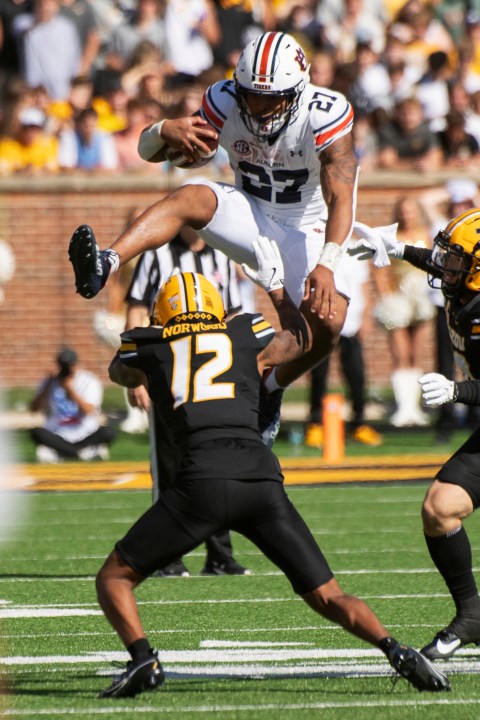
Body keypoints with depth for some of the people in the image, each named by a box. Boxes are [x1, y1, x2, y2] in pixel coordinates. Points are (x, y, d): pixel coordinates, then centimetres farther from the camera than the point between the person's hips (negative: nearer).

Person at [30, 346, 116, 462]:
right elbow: (34, 408, -4)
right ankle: (85, 453, -25)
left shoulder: (89, 381, -2)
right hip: (58, 438, 1)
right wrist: (47, 387, -15)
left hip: (85, 438, -1)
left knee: (108, 431, -30)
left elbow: (89, 410, -16)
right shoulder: (50, 382, 4)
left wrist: (70, 389, -23)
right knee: (36, 432, -31)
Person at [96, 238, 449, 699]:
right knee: (327, 597, 11)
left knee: (114, 579, 12)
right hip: (263, 483, 2)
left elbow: (120, 371, 45)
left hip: (200, 483, -2)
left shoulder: (147, 351, 19)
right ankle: (397, 652, -12)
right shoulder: (250, 337, 22)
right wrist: (276, 288, 61)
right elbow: (301, 340, 46)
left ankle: (142, 659, -12)